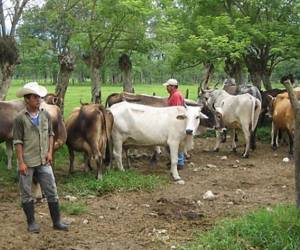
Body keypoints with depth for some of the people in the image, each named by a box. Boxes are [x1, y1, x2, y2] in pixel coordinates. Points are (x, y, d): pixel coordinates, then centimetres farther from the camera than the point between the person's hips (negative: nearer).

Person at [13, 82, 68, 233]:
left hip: (44, 161, 4)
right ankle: (31, 223, 21)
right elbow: (18, 142, -9)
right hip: (27, 163, -4)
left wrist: (50, 152, 1)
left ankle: (57, 222, 17)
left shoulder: (46, 115, 3)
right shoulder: (20, 118, -9)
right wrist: (21, 162, -12)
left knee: (52, 191, 6)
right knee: (26, 193, 7)